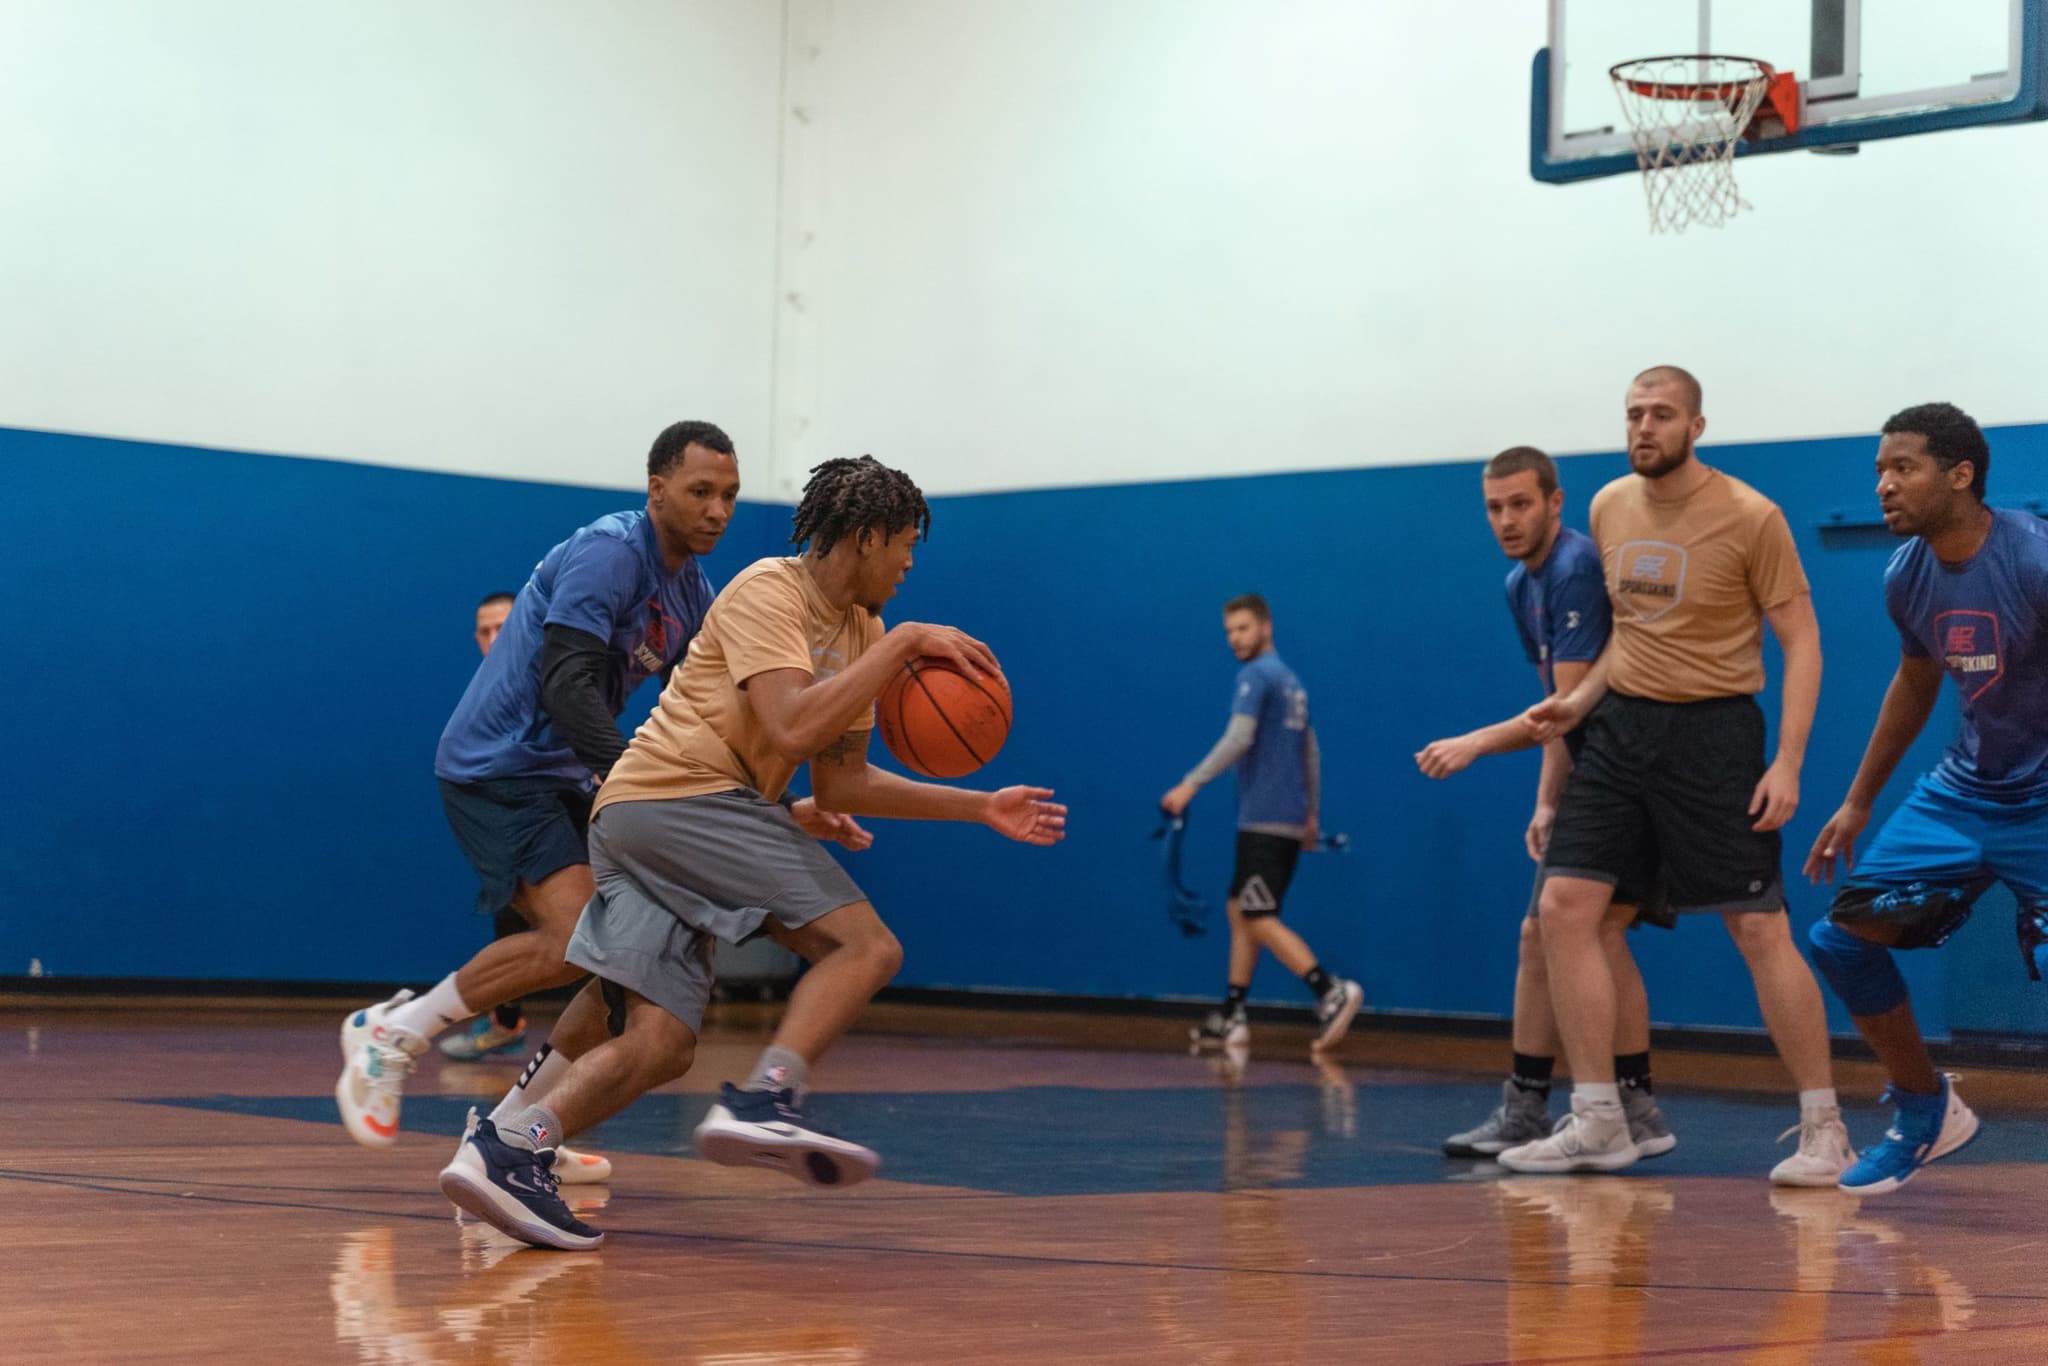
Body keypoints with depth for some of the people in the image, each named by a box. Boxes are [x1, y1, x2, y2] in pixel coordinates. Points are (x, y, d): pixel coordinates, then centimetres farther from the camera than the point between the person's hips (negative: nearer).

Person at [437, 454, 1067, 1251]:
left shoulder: (859, 631, 20)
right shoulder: (768, 592, -7)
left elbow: (841, 781, 22)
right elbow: (794, 726, -22)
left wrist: (978, 809, 17)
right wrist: (904, 645, -17)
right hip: (680, 793, -10)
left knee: (658, 1048, -1)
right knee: (866, 945, -16)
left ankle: (510, 1147, -13)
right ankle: (768, 1097, -28)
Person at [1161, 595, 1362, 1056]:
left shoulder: (1256, 676, -9)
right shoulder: (1290, 681, 18)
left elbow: (1238, 739, -21)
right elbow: (1311, 752, 22)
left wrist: (1191, 784, -23)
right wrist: (1312, 814, 26)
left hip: (1265, 820, -9)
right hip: (1289, 819, 9)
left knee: (1260, 919, -10)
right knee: (1240, 911, 12)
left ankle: (1331, 991, -21)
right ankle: (1231, 1017, 13)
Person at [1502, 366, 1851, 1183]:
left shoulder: (1750, 518, -10)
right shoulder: (1609, 508, 7)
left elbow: (1800, 640, -8)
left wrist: (1787, 762, -16)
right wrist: (1582, 699, 5)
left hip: (1712, 730, -6)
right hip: (1621, 725, 6)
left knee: (1759, 929, -6)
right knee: (1565, 907, -4)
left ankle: (1823, 1132, 5)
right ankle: (1598, 1124, 4)